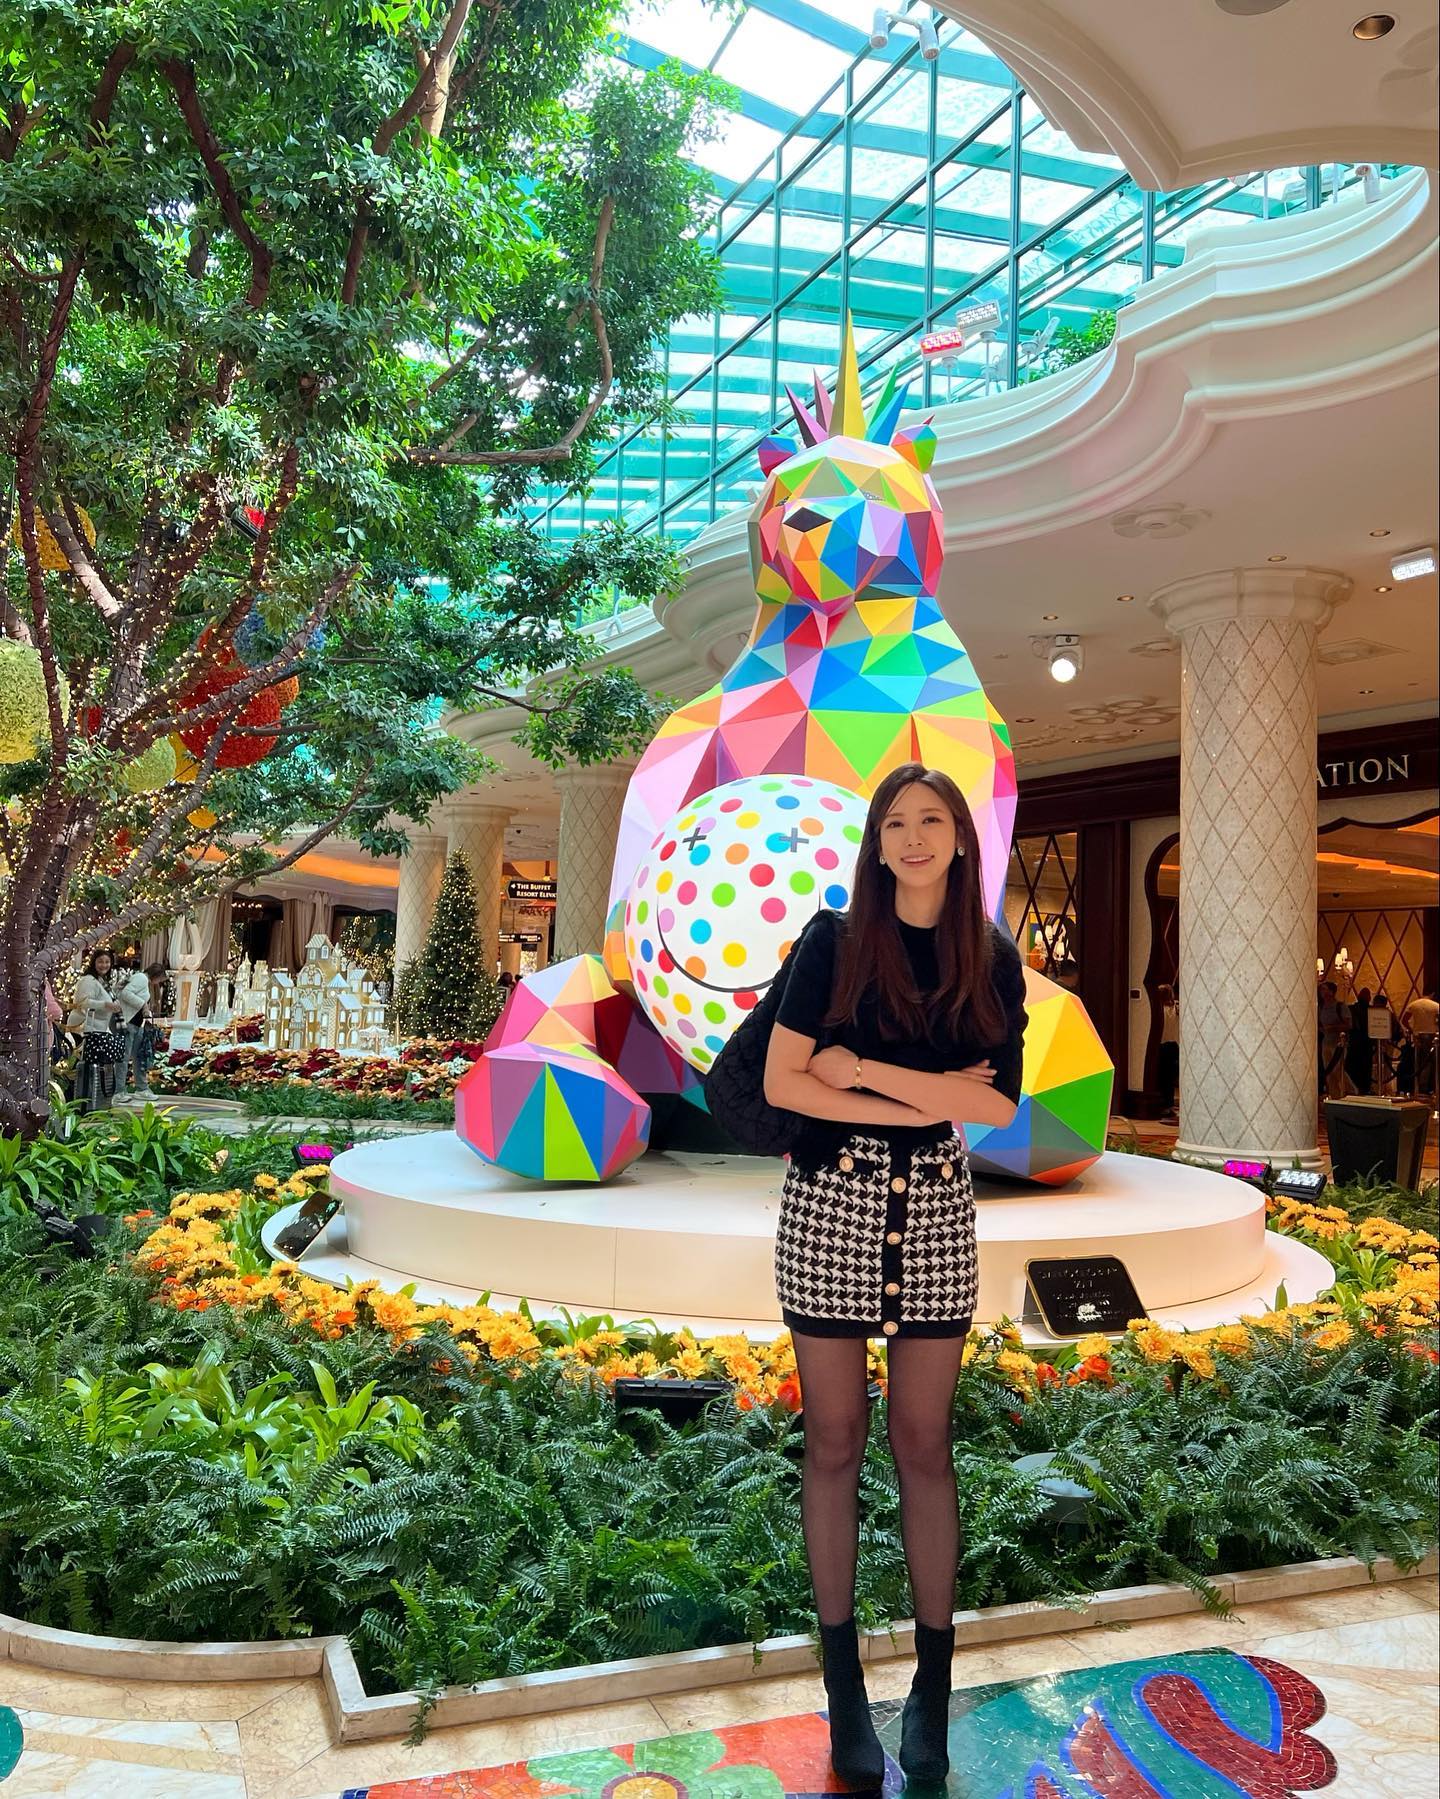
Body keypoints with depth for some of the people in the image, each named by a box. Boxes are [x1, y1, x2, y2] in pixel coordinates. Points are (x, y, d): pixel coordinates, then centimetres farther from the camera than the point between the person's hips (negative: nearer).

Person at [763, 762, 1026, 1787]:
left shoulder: (992, 961, 4)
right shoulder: (833, 940, -2)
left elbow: (998, 1103, -5)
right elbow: (782, 1083, -7)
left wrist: (864, 1069, -12)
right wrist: (923, 1102, -11)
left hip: (936, 1209, 2)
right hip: (831, 1201, -1)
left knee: (925, 1443, 7)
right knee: (835, 1440, 6)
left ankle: (934, 1689, 21)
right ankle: (845, 1685, 20)